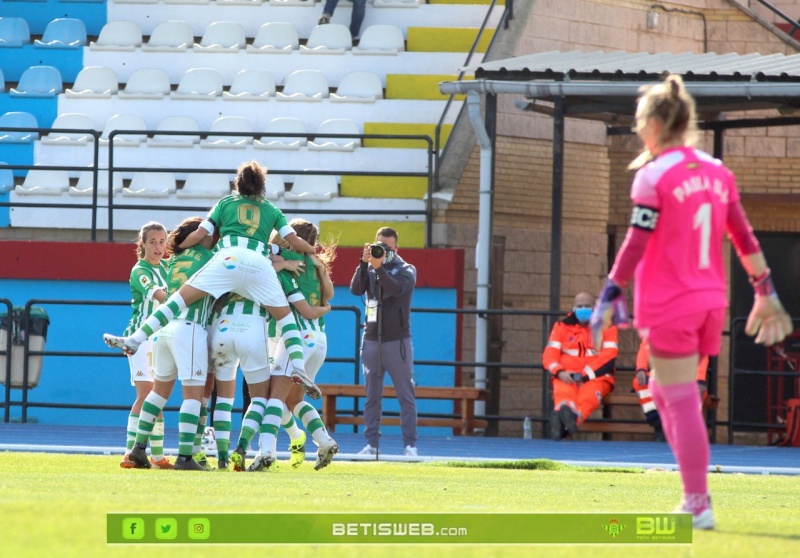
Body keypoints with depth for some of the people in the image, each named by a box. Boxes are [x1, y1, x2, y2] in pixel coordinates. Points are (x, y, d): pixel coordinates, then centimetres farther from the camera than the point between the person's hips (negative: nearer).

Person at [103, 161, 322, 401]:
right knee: (285, 316, 15)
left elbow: (200, 234, 18)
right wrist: (313, 252, 44)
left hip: (229, 258, -1)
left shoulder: (225, 203, 26)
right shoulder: (271, 210, 28)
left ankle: (134, 340, -11)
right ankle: (298, 368, -3)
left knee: (180, 298, -1)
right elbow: (295, 242, 23)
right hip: (260, 263, 1)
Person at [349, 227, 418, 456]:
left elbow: (397, 289, -19)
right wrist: (364, 263, -19)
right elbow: (356, 289, -8)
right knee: (372, 396, 5)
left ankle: (410, 444, -2)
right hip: (371, 340, 3)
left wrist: (379, 267, -29)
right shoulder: (369, 270, 9)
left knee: (406, 396, -2)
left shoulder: (407, 270, 1)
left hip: (398, 340, -3)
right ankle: (371, 444, 7)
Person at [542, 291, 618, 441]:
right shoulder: (562, 326, 17)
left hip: (595, 377, -1)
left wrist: (586, 374, -16)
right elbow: (550, 354, 7)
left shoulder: (607, 327, 11)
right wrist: (560, 372, -15)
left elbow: (609, 356, -3)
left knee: (589, 394, -37)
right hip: (566, 376, 1)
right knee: (564, 393, -35)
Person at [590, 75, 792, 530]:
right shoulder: (718, 172, 8)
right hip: (710, 303, 7)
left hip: (668, 306, -7)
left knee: (682, 403, -4)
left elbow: (636, 244, -14)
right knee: (665, 393, 18)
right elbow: (744, 238, 10)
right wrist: (766, 292, 16)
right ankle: (695, 497, 14)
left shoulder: (654, 176, -11)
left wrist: (610, 296, -9)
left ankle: (700, 505, -4)